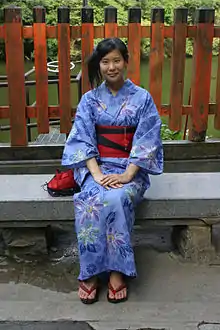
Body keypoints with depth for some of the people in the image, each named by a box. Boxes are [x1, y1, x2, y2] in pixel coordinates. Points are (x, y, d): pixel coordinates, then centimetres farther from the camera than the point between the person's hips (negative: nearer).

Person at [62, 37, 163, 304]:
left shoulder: (142, 98, 4)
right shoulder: (89, 100, 7)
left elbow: (147, 141, -4)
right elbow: (82, 140, -2)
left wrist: (127, 174, -17)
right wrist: (97, 174, -17)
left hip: (131, 169, -1)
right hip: (96, 167, 1)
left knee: (116, 199, -34)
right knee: (91, 201, -32)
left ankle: (117, 271, -21)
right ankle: (90, 271, -19)